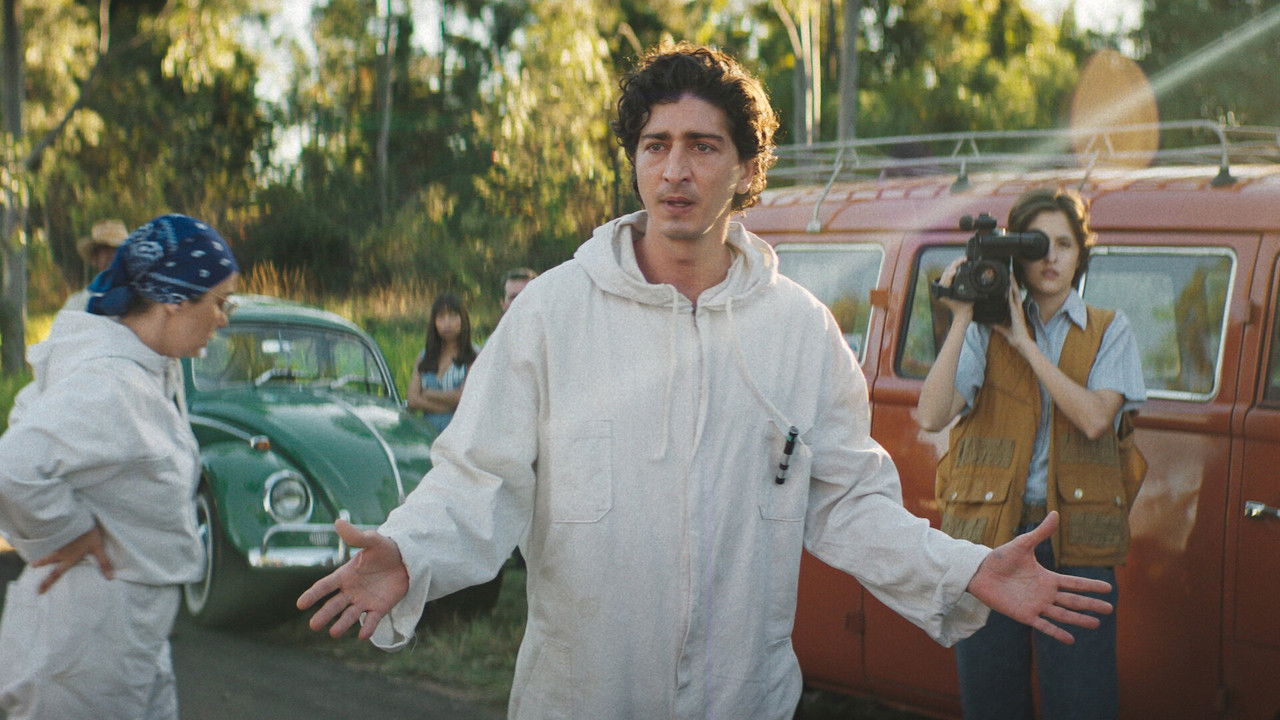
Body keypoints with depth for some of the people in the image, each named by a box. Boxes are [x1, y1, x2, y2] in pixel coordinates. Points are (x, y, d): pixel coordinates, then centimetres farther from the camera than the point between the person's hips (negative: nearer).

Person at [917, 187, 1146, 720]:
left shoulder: (1109, 332, 9)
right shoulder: (986, 330, 8)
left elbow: (1095, 419, -10)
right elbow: (932, 416, -8)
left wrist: (1025, 343, -8)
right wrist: (961, 320, -10)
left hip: (1075, 543, -1)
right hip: (989, 533, 1)